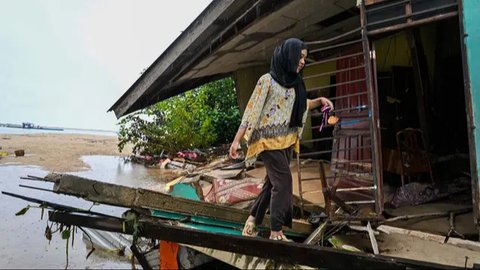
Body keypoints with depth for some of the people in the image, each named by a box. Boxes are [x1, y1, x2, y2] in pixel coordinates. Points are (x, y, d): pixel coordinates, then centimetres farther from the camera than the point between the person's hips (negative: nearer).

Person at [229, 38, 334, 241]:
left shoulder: (294, 82, 10)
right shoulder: (267, 80, -11)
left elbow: (299, 106, 27)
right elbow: (251, 110, -12)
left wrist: (319, 101, 9)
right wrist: (237, 140, -15)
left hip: (286, 140, 8)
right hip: (269, 139, -8)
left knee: (272, 182, 11)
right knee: (283, 182, -9)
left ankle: (252, 221, 24)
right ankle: (276, 233, 1)